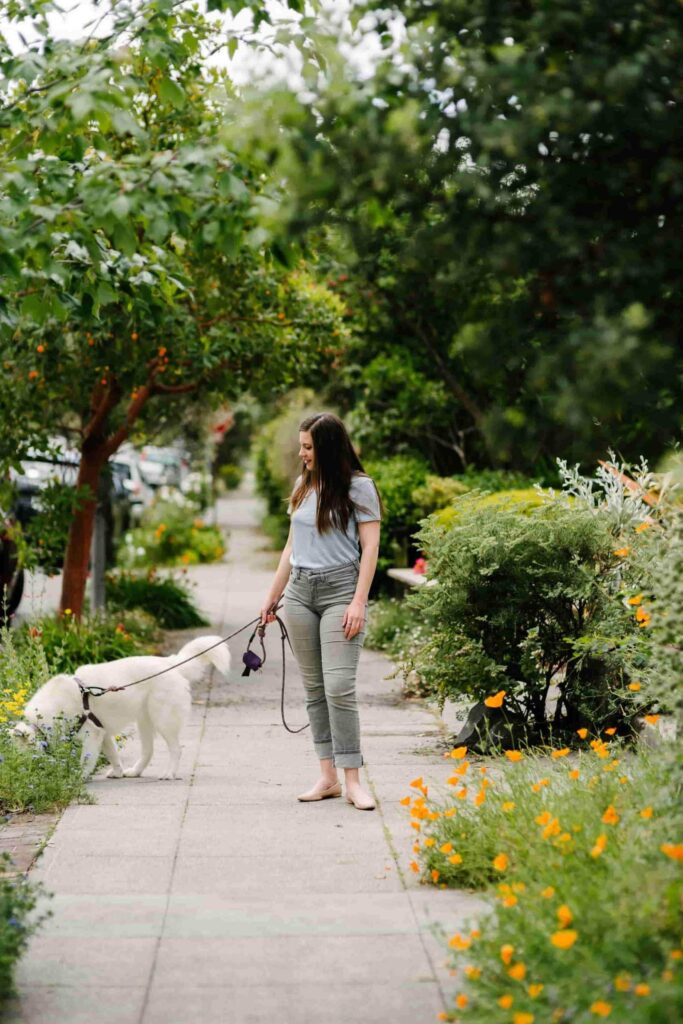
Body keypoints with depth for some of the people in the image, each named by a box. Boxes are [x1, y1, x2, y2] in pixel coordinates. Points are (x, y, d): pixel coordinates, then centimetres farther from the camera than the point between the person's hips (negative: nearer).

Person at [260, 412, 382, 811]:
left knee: (339, 686, -13)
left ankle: (353, 780, -10)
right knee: (314, 688, 5)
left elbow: (370, 547, -8)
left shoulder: (358, 487, -4)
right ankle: (328, 776, 8)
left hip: (341, 590, -6)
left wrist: (359, 602, -16)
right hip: (300, 592, 6)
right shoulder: (303, 486, 15)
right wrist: (273, 597, 21)